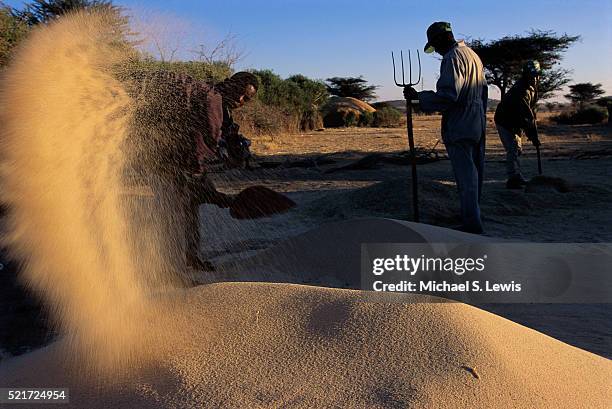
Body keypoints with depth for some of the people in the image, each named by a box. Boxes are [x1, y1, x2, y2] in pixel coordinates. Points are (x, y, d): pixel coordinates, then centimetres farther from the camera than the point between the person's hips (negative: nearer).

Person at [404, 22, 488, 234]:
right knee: (475, 172, 15)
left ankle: (471, 223, -3)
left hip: (459, 127, -10)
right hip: (478, 125, 10)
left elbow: (448, 95, -24)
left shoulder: (452, 58, -14)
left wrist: (418, 97, -17)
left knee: (465, 175, -6)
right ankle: (472, 216, 26)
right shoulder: (473, 55, 17)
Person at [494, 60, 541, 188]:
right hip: (505, 122, -10)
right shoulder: (521, 90, -29)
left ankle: (516, 176, 21)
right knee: (512, 150, -14)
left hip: (514, 122, 10)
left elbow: (530, 109, 14)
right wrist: (534, 136, -31)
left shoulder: (532, 87, 3)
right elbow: (526, 116, -32)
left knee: (518, 149, 13)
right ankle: (512, 179, -13)